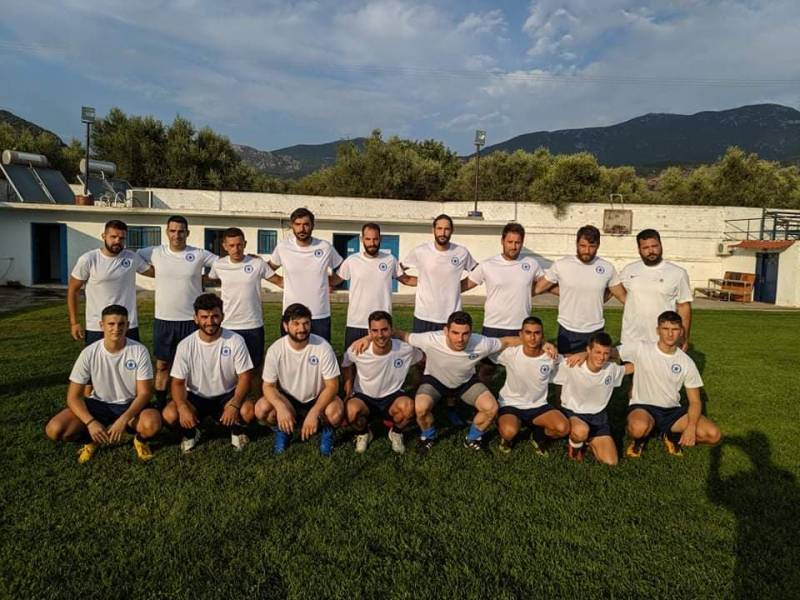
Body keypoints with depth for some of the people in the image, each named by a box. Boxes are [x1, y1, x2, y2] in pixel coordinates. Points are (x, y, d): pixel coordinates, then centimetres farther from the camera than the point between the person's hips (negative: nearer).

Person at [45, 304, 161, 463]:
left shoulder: (139, 351, -17)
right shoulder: (89, 353, -14)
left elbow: (144, 393, -15)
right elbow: (73, 396, -11)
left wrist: (123, 420, -30)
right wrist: (90, 422, -27)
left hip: (130, 405, -2)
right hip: (99, 404, 2)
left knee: (152, 423, -35)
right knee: (54, 430, -22)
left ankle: (140, 439, 2)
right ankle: (92, 439, 8)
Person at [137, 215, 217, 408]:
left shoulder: (199, 254, -4)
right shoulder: (155, 253, 0)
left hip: (191, 320, -1)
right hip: (163, 320, 2)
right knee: (162, 365, 12)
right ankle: (160, 404, 26)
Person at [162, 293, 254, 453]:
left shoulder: (235, 341, -14)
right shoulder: (186, 345, -11)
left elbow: (244, 377, -13)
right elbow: (178, 382, -10)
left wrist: (234, 405, -29)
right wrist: (183, 407, -30)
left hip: (227, 395, -1)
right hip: (196, 397, 1)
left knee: (248, 410, -31)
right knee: (170, 414, -27)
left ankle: (237, 430, 6)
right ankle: (190, 433, 9)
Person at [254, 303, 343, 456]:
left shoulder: (323, 347, -21)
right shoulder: (275, 350, -16)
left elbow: (332, 386, -19)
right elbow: (268, 386, -11)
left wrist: (314, 413, -32)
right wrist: (281, 407, -32)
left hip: (318, 399, -2)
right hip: (287, 400, 2)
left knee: (336, 411, -34)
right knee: (261, 409, -27)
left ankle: (327, 431, 3)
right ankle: (282, 430, 6)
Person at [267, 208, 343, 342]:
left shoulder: (326, 247, -6)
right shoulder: (282, 247, -4)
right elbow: (269, 268, 14)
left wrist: (330, 283, 0)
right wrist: (284, 282, 2)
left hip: (321, 316, 0)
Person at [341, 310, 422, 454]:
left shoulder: (406, 349, -18)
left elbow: (423, 361, 5)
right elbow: (346, 365, 5)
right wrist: (348, 390, -1)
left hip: (392, 397, 1)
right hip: (364, 397, 0)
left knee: (408, 406, -34)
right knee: (351, 410, -35)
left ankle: (396, 433, 3)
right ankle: (363, 434, 3)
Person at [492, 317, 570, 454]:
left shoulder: (551, 357, -10)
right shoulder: (510, 353, -16)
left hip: (538, 406, 2)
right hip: (510, 404, -2)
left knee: (563, 428, -23)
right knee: (509, 432, -34)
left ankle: (538, 435, 12)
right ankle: (507, 437, 8)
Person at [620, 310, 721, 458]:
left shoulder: (687, 362, -1)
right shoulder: (640, 349, -9)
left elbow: (695, 401, 1)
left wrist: (691, 426, -15)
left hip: (672, 410, 4)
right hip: (643, 407, -4)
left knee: (713, 434, -17)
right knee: (639, 427, -40)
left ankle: (670, 436, 11)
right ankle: (639, 439, 0)